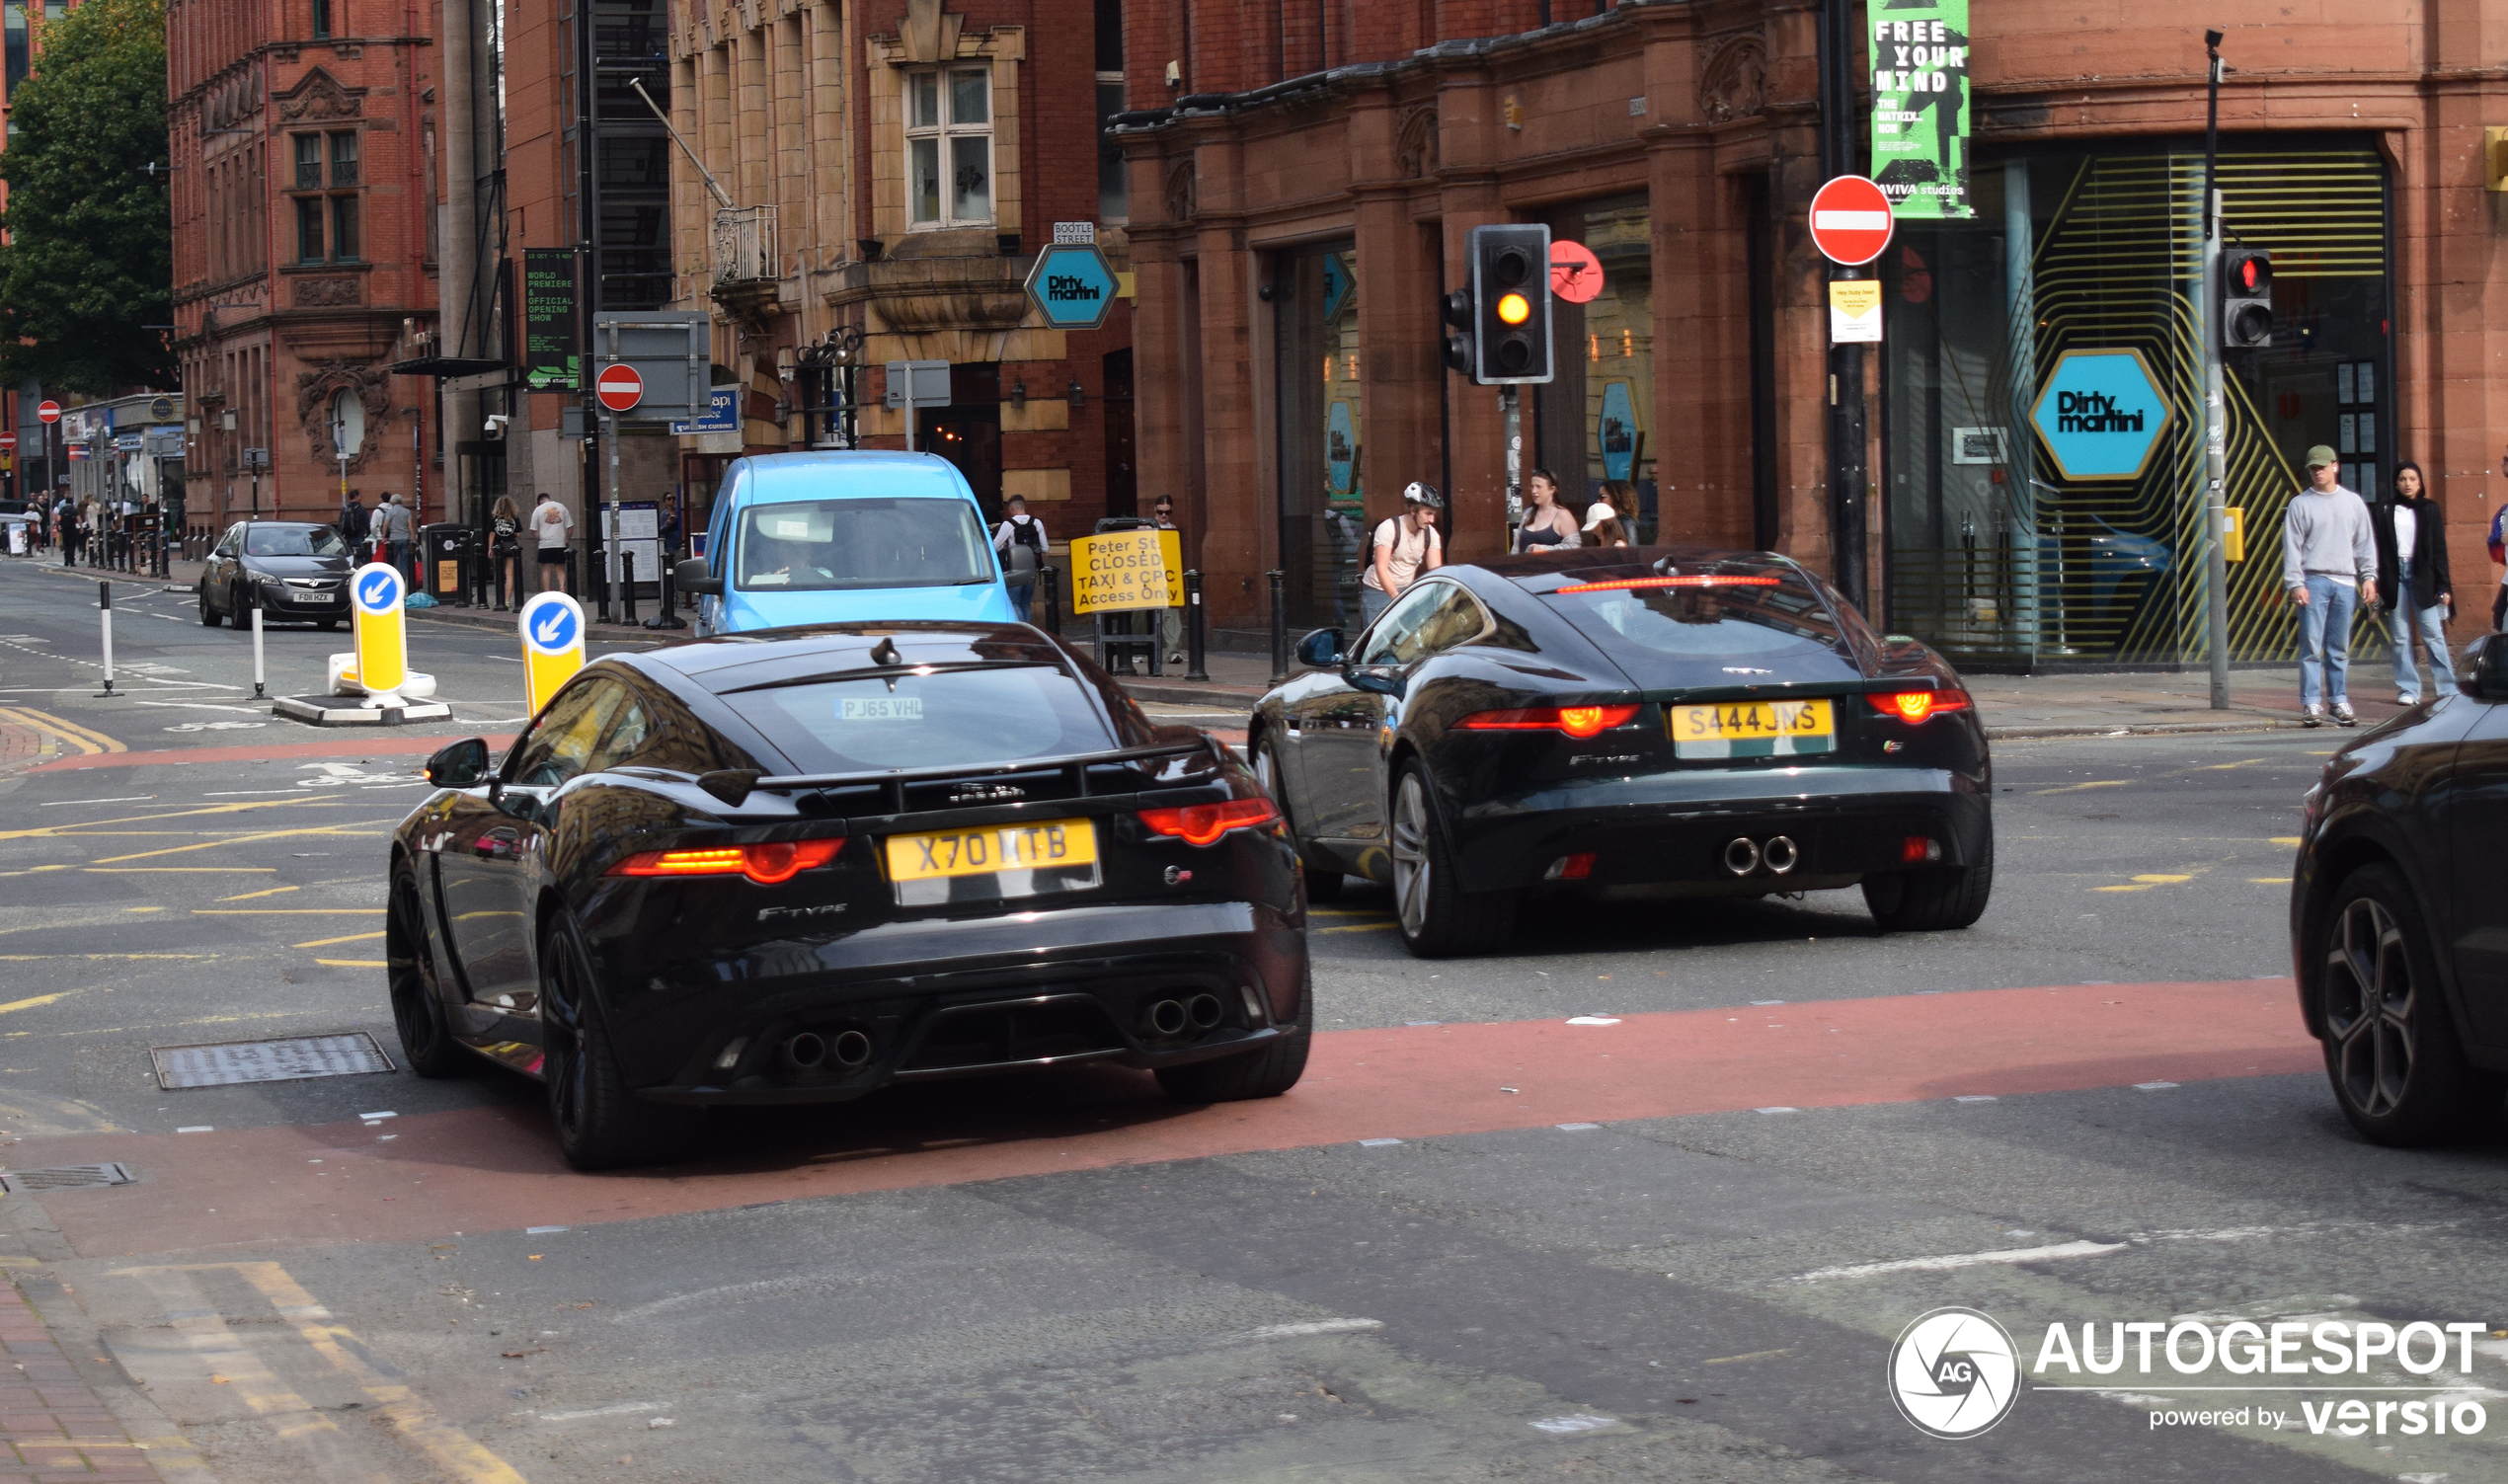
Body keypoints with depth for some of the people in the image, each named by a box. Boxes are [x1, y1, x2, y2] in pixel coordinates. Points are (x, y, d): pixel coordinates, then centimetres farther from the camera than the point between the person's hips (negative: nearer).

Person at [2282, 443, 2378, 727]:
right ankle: (2311, 703, -6)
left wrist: (2369, 577, 4)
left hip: (2346, 584, 3)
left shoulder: (2353, 502, 14)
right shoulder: (2300, 504, 5)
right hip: (2314, 581, -3)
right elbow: (2292, 547, 1)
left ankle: (2340, 701, 10)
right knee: (2311, 646, -7)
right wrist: (2295, 583, -8)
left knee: (2340, 649, 6)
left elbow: (2365, 543, 14)